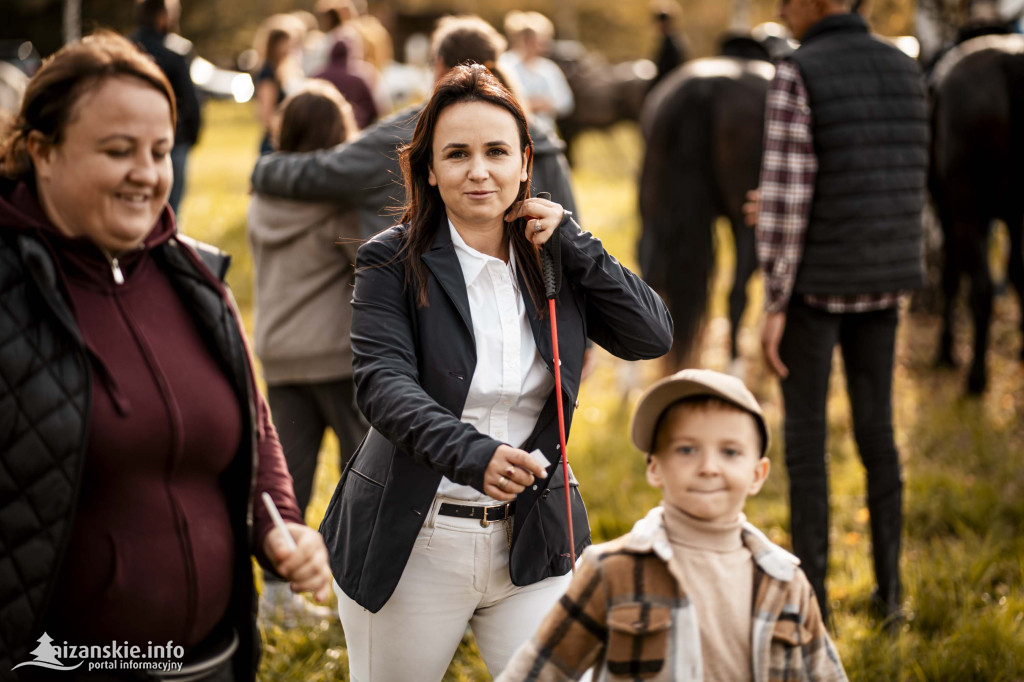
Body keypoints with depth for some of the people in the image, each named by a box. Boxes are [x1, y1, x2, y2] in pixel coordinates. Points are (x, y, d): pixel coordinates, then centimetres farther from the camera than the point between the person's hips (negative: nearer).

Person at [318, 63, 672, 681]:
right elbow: (383, 383, -19)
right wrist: (471, 452, -36)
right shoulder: (392, 261, -6)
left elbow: (654, 336, -1)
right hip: (412, 544, -2)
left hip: (533, 541, 2)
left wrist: (572, 242, -8)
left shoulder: (556, 261, 6)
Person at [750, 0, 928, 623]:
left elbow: (786, 196, -20)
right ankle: (889, 586, 22)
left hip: (815, 278, -6)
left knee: (805, 434, 5)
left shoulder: (797, 75, -18)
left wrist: (773, 308, -13)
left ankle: (811, 597, 9)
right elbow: (902, 184, 13)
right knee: (876, 426, 17)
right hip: (879, 277, 6)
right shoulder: (905, 70, 5)